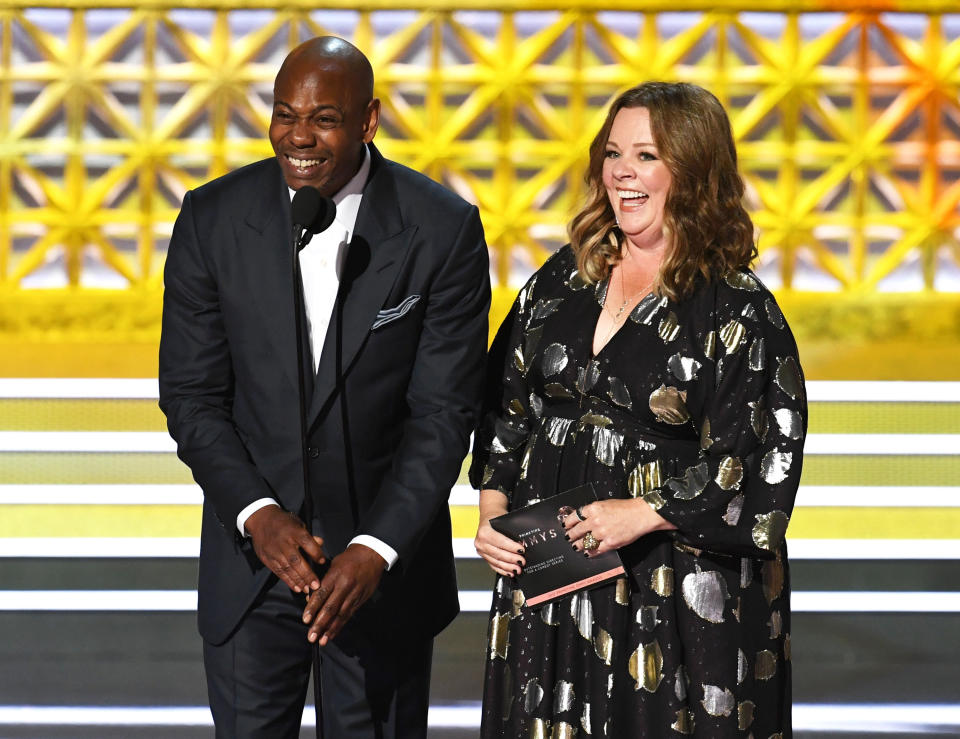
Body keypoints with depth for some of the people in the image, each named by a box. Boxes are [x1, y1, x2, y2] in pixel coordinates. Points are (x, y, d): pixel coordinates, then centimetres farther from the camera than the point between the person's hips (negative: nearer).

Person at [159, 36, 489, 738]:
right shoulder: (214, 219, -5)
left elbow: (444, 411, -10)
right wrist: (257, 514, -16)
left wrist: (376, 550, -20)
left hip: (386, 563, -1)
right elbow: (190, 394, -2)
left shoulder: (444, 230, -10)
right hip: (253, 550, 1)